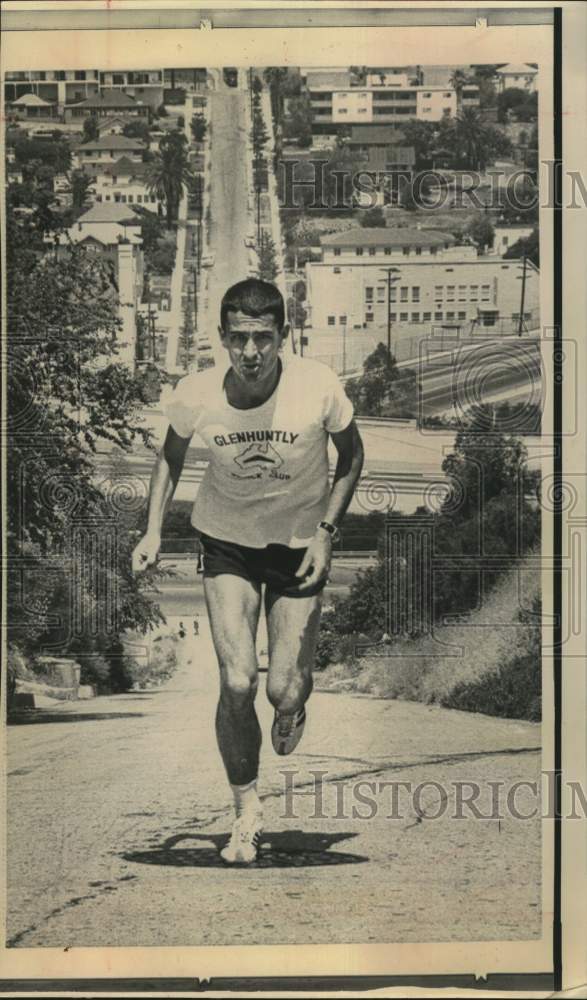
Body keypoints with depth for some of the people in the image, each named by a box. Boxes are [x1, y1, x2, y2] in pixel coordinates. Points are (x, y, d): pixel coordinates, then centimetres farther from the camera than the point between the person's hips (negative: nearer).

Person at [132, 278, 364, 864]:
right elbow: (172, 455, 4)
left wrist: (326, 531, -12)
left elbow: (351, 457, -3)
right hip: (226, 542, 1)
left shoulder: (318, 388, -23)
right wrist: (154, 528, -7)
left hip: (300, 544, 0)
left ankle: (293, 704, 38)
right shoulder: (195, 396, -19)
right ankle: (246, 810, 10)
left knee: (284, 689, -4)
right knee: (237, 684, -12)